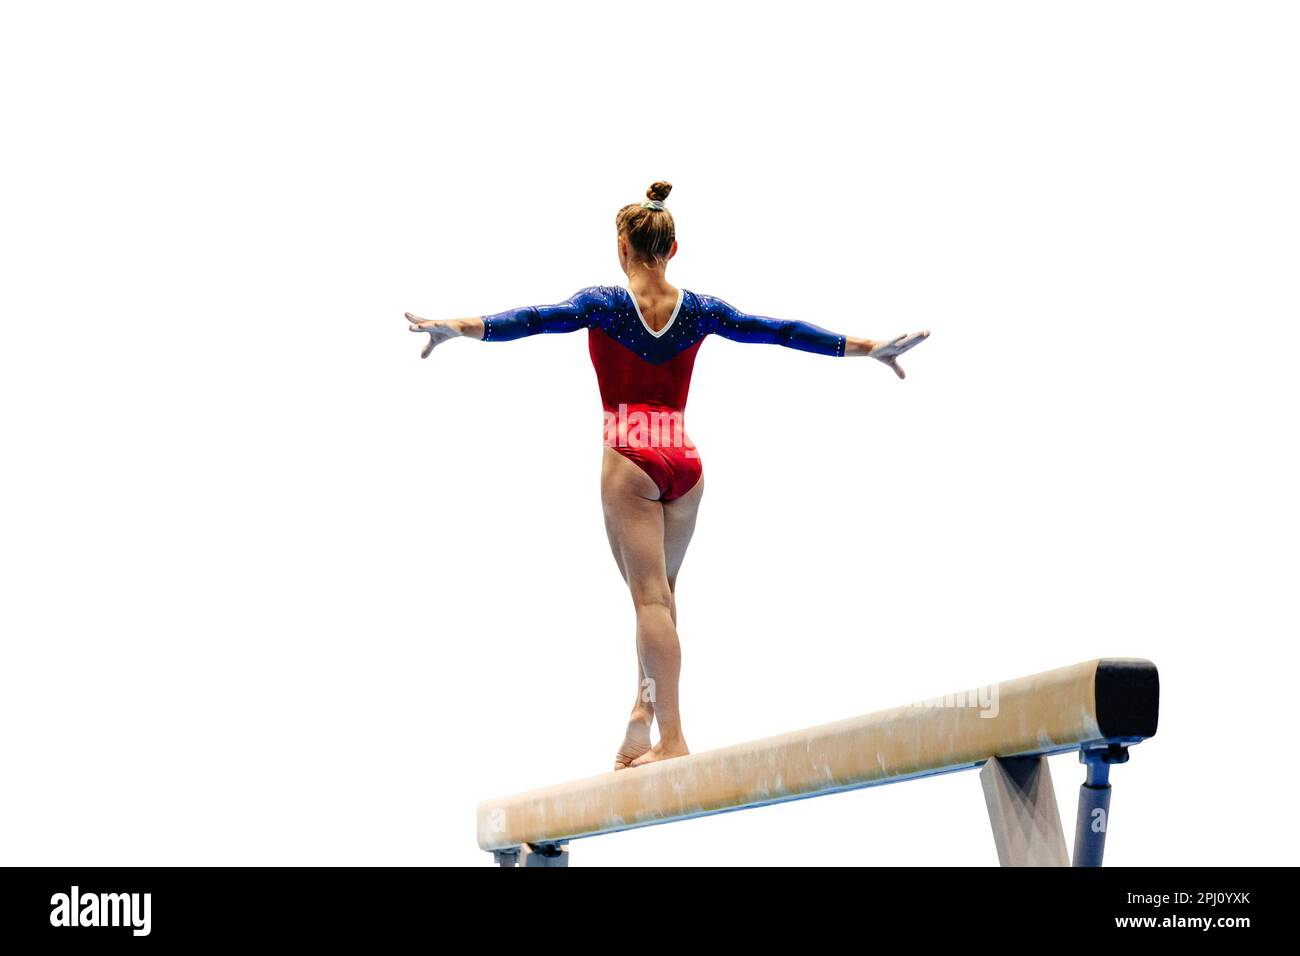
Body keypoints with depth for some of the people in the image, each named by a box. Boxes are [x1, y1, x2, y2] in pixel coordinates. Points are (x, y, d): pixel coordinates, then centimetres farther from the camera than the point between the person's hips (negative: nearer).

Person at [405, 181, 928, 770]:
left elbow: (539, 319, -21)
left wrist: (460, 328, -33)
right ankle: (644, 711, 14)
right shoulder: (698, 309, 7)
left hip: (630, 461, -4)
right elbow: (781, 332, 10)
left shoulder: (605, 302, -4)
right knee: (661, 591, 18)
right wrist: (869, 348, 17)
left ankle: (671, 737, -12)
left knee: (651, 597, -6)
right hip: (684, 461, 4)